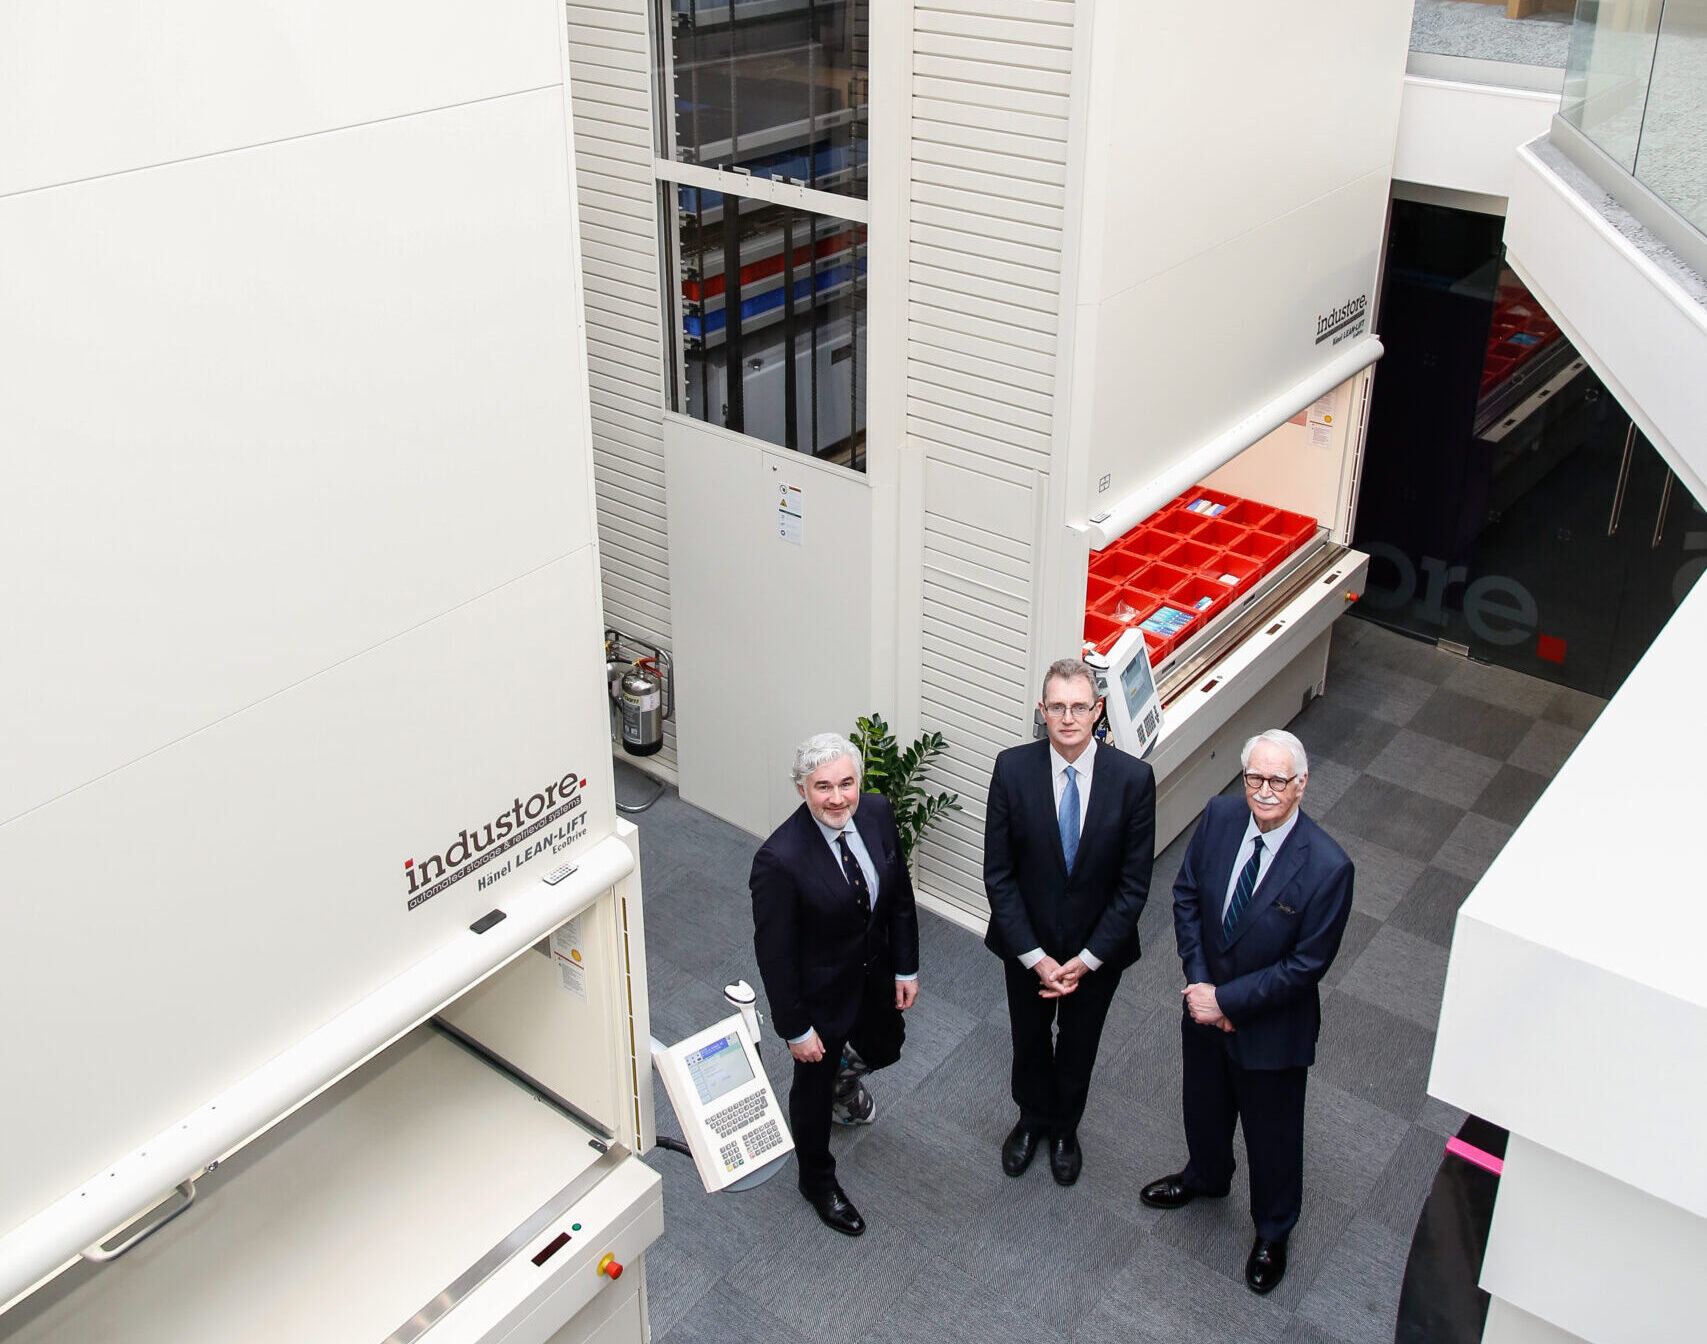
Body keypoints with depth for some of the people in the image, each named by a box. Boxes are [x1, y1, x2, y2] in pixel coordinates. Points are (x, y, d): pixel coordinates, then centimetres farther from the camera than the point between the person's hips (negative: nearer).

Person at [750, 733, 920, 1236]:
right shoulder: (779, 859, -34)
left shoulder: (877, 812, -17)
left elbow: (899, 894, -1)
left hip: (875, 974, 5)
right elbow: (774, 953, -23)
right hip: (820, 990, -5)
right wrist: (795, 1028, -15)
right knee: (814, 1086, 18)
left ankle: (844, 1070, 65)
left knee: (884, 1049, 29)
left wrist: (907, 967, 4)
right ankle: (818, 1181, 45)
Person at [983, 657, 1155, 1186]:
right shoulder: (1013, 769, -19)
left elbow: (1134, 883, -13)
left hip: (1097, 948, 0)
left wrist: (1088, 958, -16)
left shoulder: (1132, 778, -20)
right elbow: (998, 874, -14)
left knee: (1079, 1043, 23)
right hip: (1027, 943, 0)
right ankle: (1033, 1118, 52)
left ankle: (1065, 1127, 51)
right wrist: (1034, 956, -16)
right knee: (1029, 1039, 23)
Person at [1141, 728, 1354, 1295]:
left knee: (1272, 1132, 18)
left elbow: (1307, 966, -22)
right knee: (1204, 1103, 29)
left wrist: (1226, 999, -20)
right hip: (1206, 1004, 5)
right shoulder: (1220, 816, -15)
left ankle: (1272, 1232, 45)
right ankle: (1206, 1175, 60)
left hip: (1272, 1025, -4)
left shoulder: (1326, 867, -29)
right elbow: (1187, 894, -3)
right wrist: (1198, 979, -12)